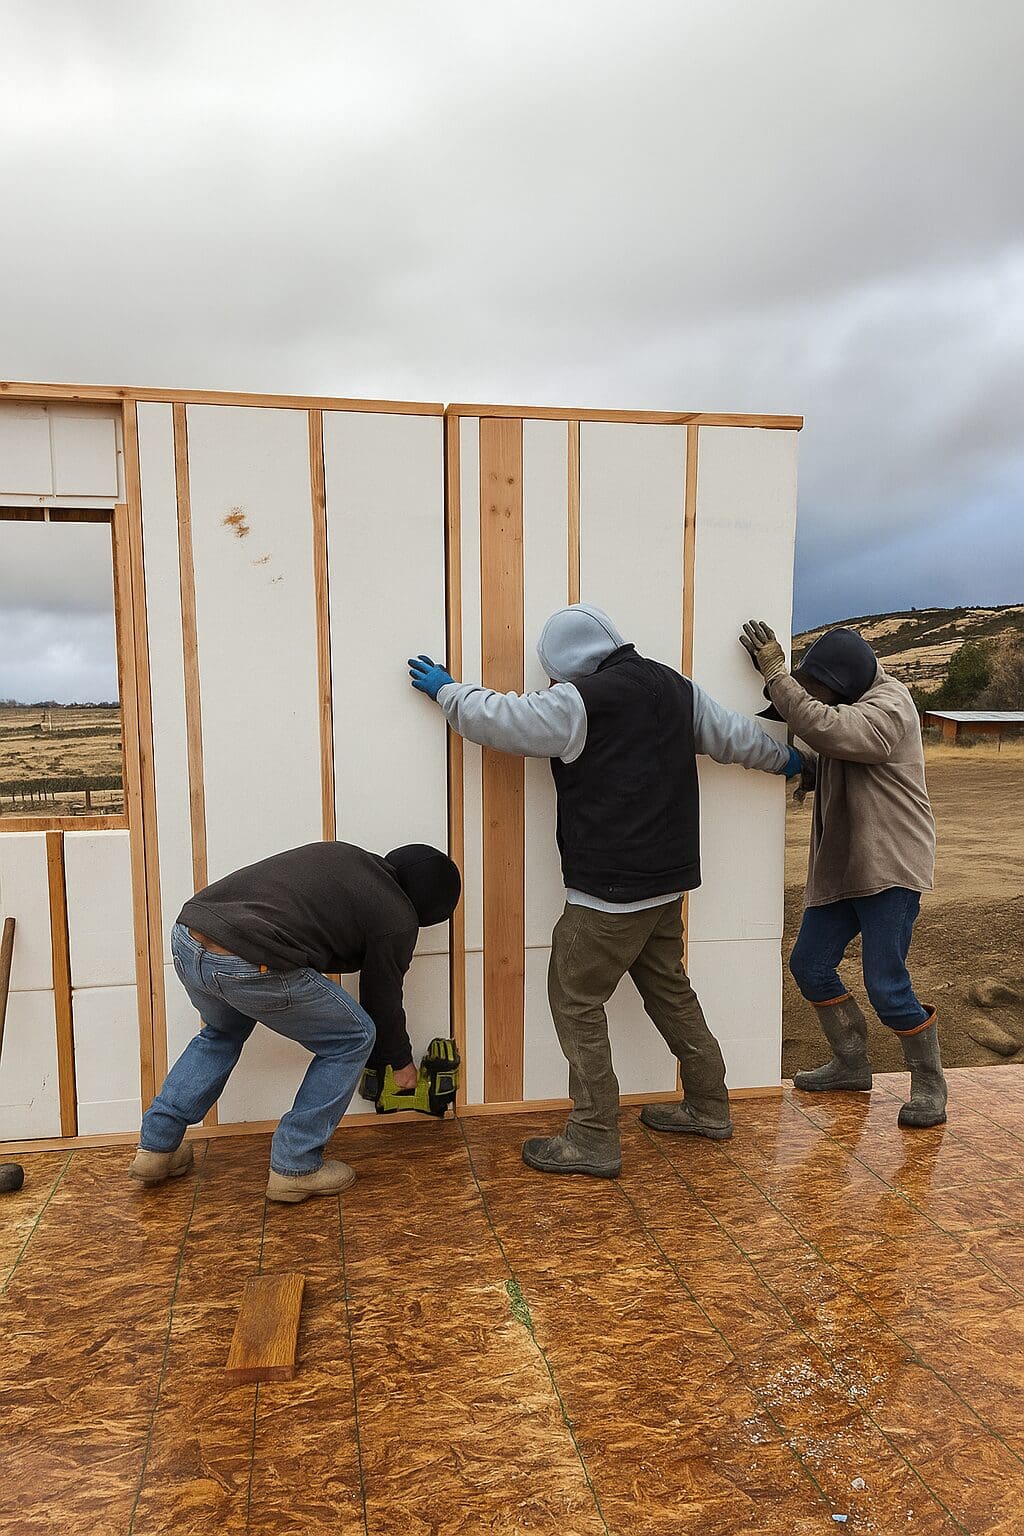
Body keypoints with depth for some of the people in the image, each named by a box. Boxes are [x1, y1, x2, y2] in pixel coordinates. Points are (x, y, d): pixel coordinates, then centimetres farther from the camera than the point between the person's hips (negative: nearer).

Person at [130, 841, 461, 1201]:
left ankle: (155, 1147, 36)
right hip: (252, 967, -8)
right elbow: (384, 1000, 17)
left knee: (222, 1033, 38)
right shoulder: (396, 919, 7)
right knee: (353, 1038, 14)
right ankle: (295, 1168, 19)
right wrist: (401, 1063, 36)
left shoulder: (340, 854, 24)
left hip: (186, 934, 8)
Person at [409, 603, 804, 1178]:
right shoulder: (676, 688, 8)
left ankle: (594, 1140, 7)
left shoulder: (581, 701, -16)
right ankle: (709, 1107, 34)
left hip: (609, 891, -9)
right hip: (667, 881, 9)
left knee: (576, 1000, 2)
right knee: (669, 989, 21)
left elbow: (499, 718, -8)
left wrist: (447, 689, 11)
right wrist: (784, 757, 39)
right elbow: (736, 735, 20)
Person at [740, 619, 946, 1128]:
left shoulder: (887, 709, -21)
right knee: (809, 964, 10)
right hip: (840, 867, 9)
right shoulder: (849, 701, 9)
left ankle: (929, 1084, 16)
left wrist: (774, 672, -29)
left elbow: (822, 727, -36)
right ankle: (851, 1065, 29)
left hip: (891, 867, -9)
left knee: (886, 986, -8)